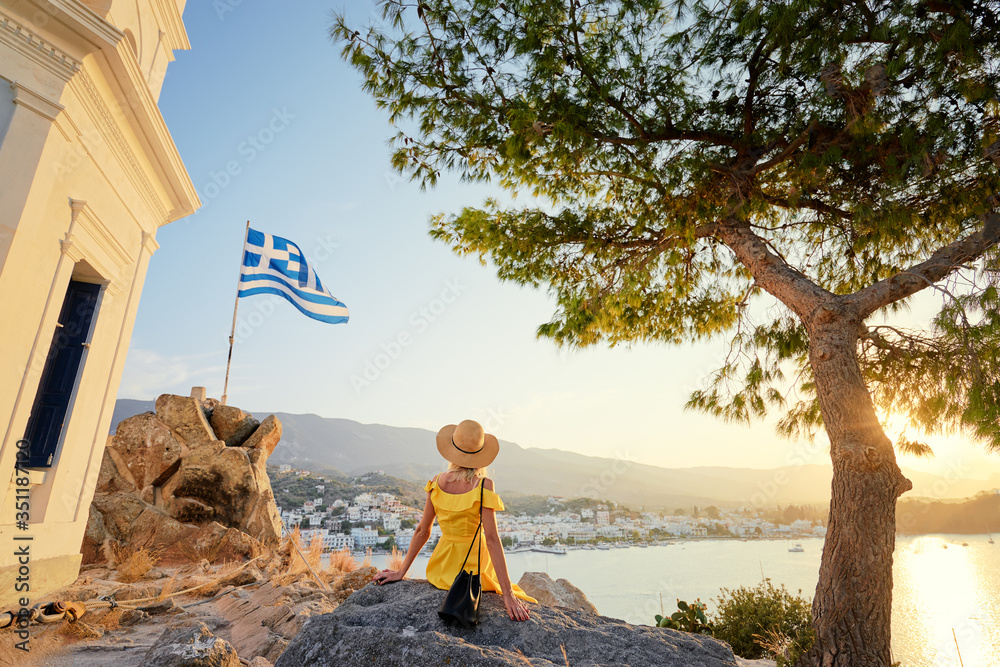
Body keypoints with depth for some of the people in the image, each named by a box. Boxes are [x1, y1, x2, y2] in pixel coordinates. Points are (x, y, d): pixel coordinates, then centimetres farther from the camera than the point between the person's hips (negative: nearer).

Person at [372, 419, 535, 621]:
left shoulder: (436, 483, -8)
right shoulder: (483, 485, -20)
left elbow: (422, 531, -2)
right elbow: (492, 540, -22)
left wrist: (401, 572, 9)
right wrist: (508, 594, -19)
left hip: (443, 567, 5)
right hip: (475, 568, -5)